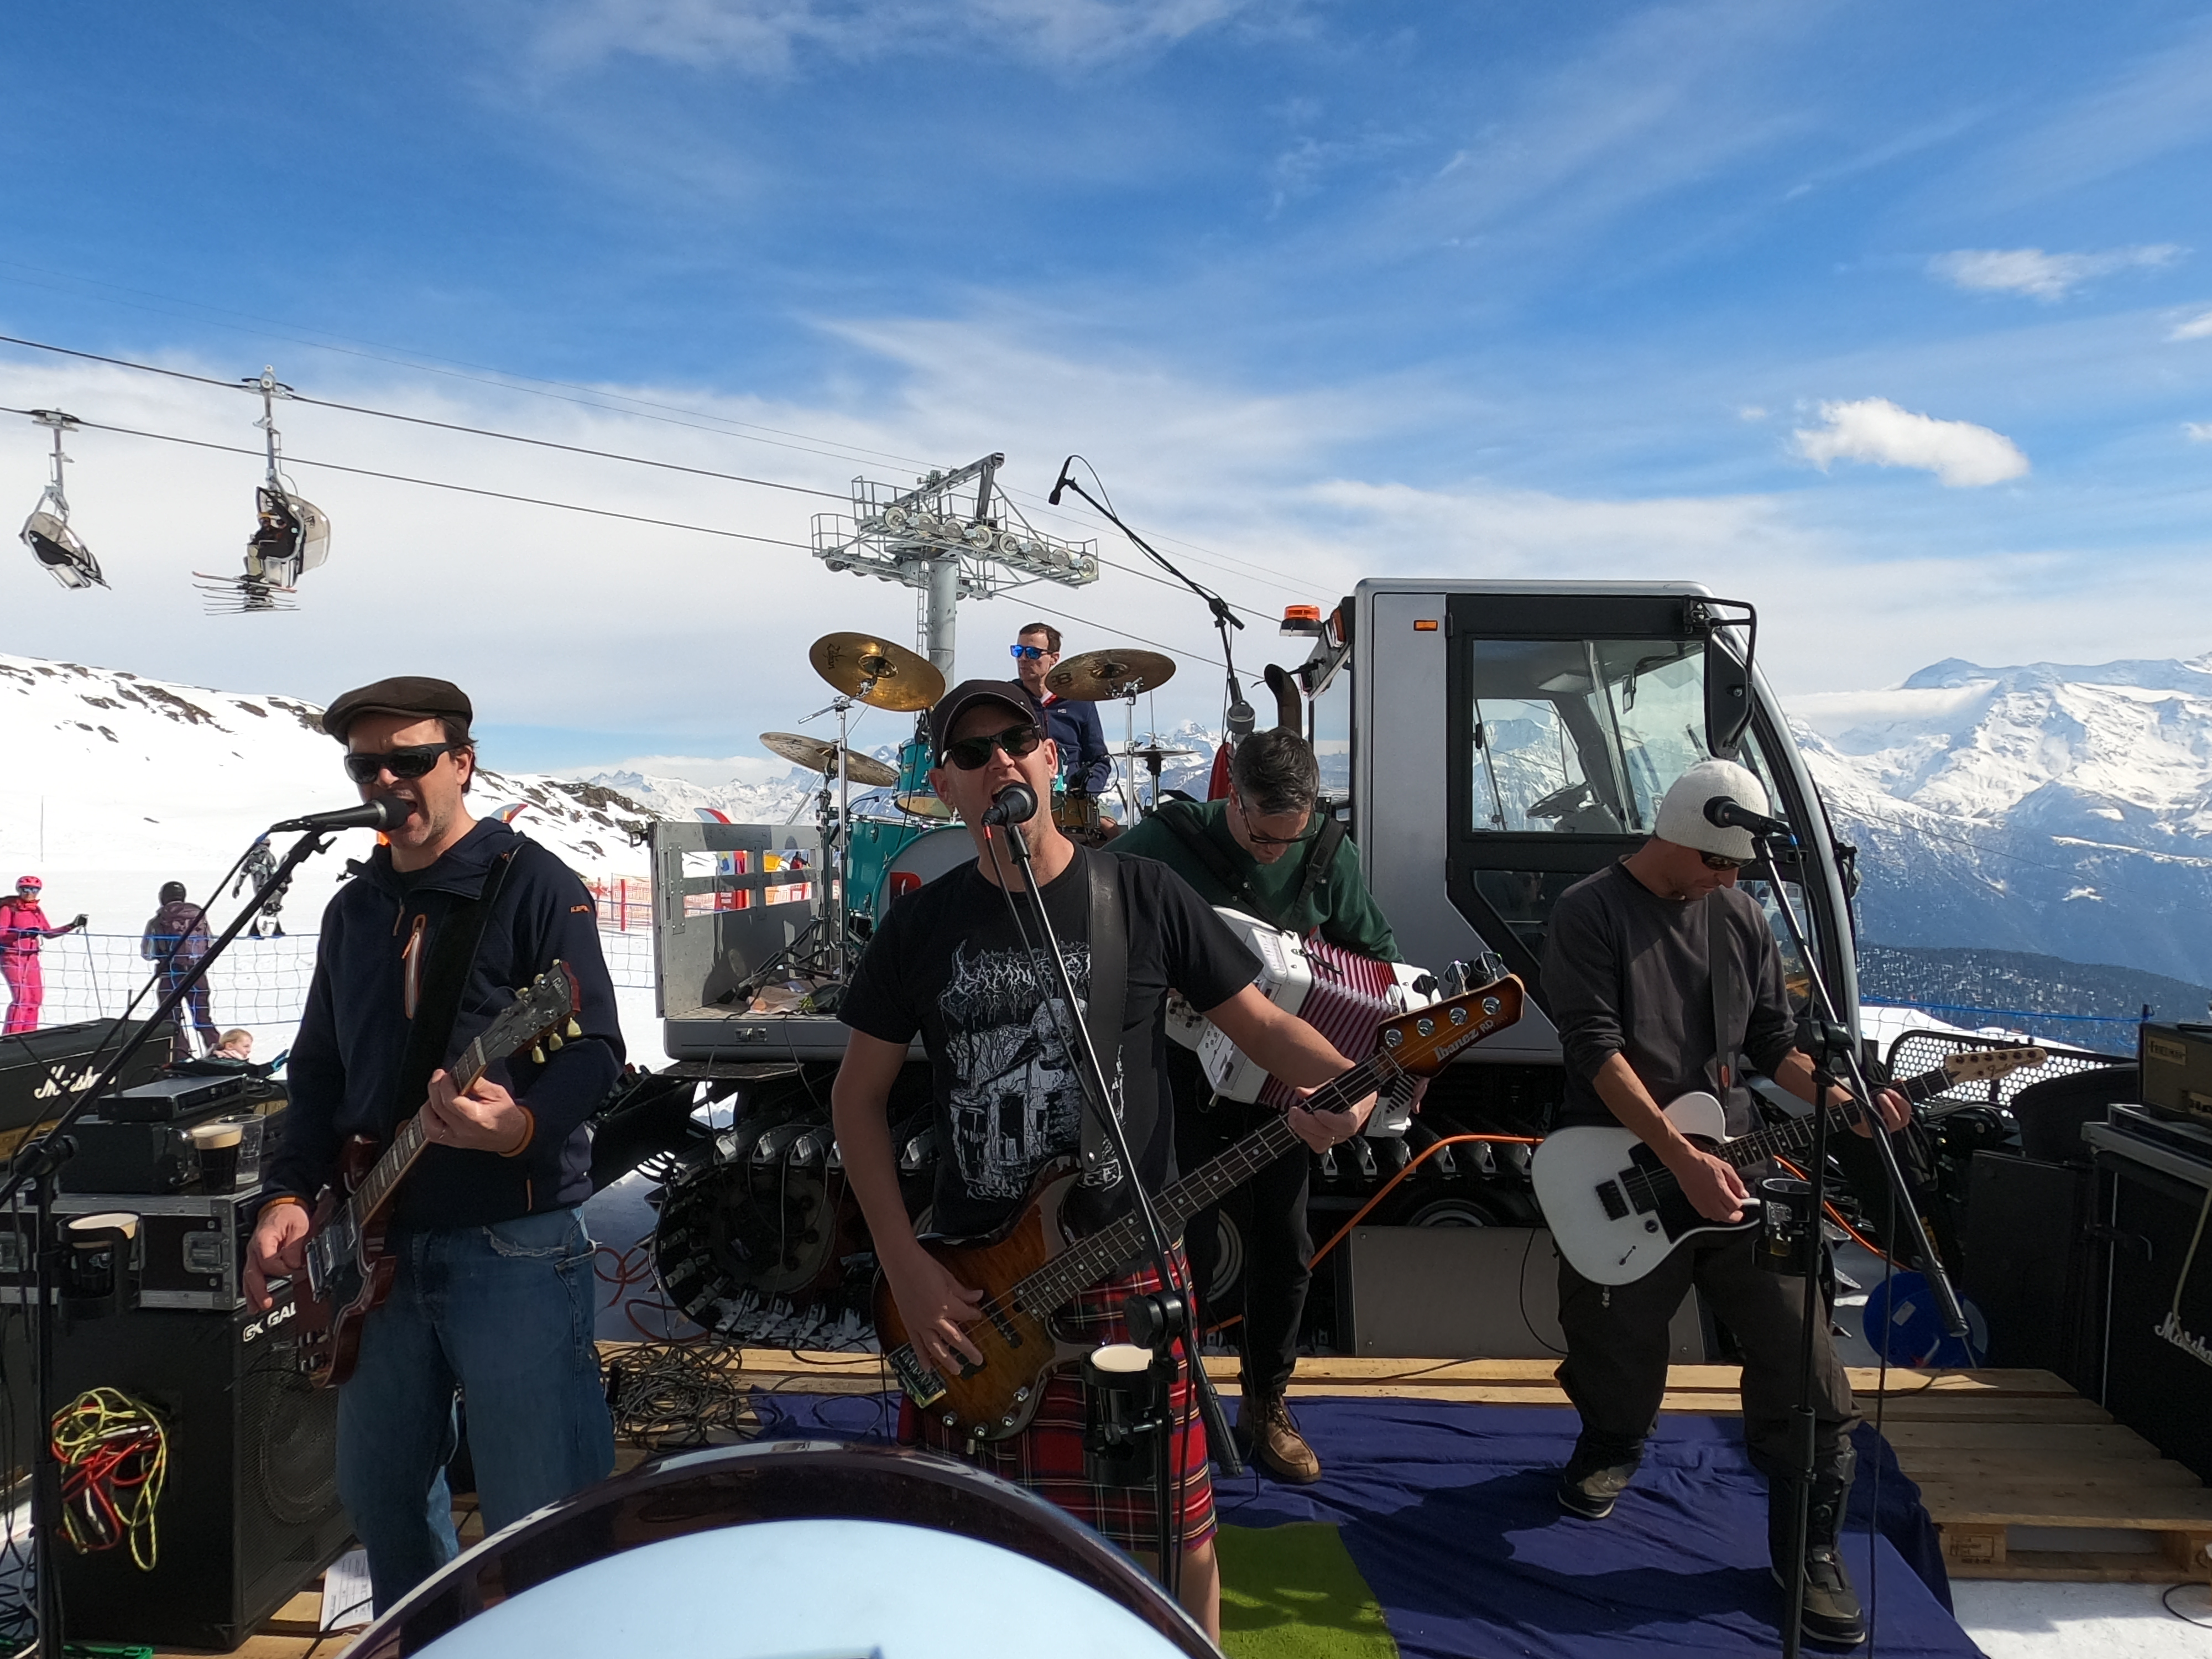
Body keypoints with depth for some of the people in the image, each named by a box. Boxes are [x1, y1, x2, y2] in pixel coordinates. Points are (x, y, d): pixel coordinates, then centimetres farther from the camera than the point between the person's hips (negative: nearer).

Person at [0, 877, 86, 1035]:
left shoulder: (37, 911, 11)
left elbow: (48, 933, 16)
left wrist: (72, 926, 8)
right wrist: (22, 934, -29)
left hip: (32, 958, 7)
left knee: (35, 998, 6)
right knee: (21, 997, -15)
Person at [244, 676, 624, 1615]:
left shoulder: (533, 885, -8)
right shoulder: (353, 910, 13)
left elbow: (595, 1051, -15)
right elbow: (319, 1070, 17)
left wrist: (522, 1126, -33)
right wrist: (291, 1196, 4)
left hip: (513, 1246, -7)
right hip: (378, 1250, 7)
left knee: (540, 1522, -3)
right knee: (379, 1494, 21)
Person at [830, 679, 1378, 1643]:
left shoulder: (1144, 896, -4)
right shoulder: (923, 923, 0)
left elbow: (1259, 1021, 1)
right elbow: (859, 1095, 5)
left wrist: (1349, 1083, -21)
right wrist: (905, 1266, -4)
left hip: (1131, 1270, -1)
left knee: (1170, 1525, 7)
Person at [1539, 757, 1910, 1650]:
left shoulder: (1741, 917, 6)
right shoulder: (1589, 913, -10)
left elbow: (1774, 1042, 11)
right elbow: (1597, 1050, -18)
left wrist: (1844, 1101, -7)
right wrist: (1683, 1159, -23)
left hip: (1728, 1162, 4)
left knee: (1801, 1357, -3)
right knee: (1616, 1352, 11)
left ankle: (1809, 1547, 16)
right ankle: (1612, 1444, 45)